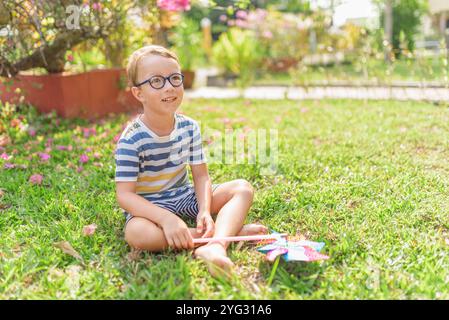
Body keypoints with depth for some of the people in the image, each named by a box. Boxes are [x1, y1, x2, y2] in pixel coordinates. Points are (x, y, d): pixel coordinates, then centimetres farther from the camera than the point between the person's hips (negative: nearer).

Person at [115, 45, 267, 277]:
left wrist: (205, 210, -25)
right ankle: (229, 229, -30)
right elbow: (125, 195, -23)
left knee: (243, 188, -11)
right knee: (137, 233, -39)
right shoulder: (131, 140, -20)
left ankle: (214, 245, -38)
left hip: (185, 196, 5)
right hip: (149, 205, -5)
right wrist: (166, 218, -37)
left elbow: (201, 175, -5)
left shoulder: (189, 127, -5)